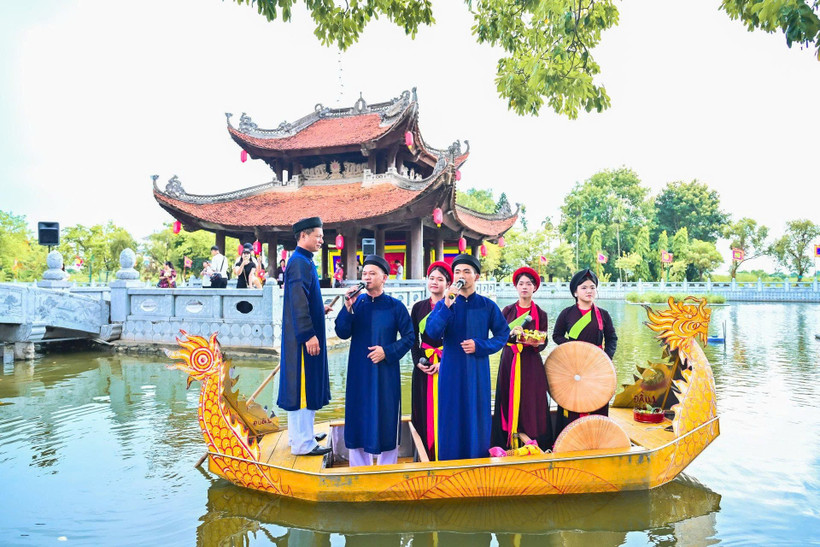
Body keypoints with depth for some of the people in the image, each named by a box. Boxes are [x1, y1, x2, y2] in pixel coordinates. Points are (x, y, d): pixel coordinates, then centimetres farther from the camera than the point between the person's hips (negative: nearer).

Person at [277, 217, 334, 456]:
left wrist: (320, 309, 14)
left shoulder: (304, 261, 14)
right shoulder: (299, 263, -17)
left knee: (302, 384, 16)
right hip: (303, 337, -10)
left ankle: (300, 433, 28)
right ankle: (302, 443, 5)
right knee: (302, 385, -3)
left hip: (302, 336, 10)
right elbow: (298, 302, -23)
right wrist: (309, 335, -24)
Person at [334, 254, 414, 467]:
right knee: (359, 419, 8)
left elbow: (409, 337, -2)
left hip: (386, 371, -2)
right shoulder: (356, 302, 2)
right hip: (359, 371, 2)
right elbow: (342, 333, -5)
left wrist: (387, 351, -13)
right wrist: (348, 307, -18)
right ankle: (359, 470, 22)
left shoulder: (395, 306, -3)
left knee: (386, 419, 4)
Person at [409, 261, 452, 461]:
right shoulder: (418, 307, 9)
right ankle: (426, 456, 16)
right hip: (423, 367, 3)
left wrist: (443, 362, -15)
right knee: (424, 412, 6)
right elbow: (413, 339, 9)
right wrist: (418, 361, -6)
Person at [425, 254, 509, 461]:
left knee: (477, 417, 6)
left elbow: (503, 334, 4)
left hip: (478, 370, 0)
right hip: (451, 370, 0)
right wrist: (447, 306, -23)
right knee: (452, 419, 3)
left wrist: (479, 345, -10)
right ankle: (449, 462, 16)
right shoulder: (443, 304, 2)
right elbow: (432, 333, -12)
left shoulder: (487, 306, 3)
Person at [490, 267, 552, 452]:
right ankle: (508, 445, 8)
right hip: (509, 362, 1)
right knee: (509, 402, 1)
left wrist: (538, 342, -20)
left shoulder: (541, 314, 5)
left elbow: (543, 345, 2)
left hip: (532, 364, 0)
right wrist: (512, 334, -20)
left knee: (532, 404, -2)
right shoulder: (507, 311, 7)